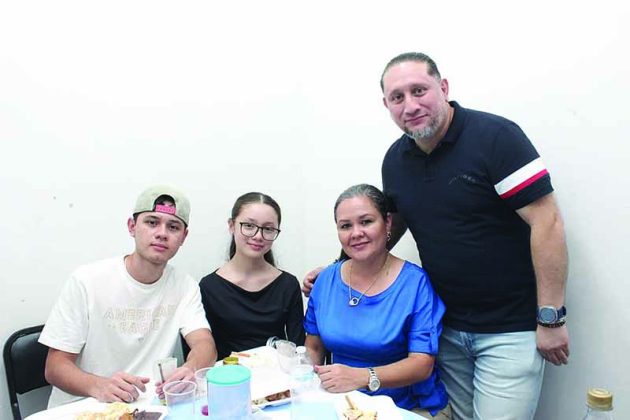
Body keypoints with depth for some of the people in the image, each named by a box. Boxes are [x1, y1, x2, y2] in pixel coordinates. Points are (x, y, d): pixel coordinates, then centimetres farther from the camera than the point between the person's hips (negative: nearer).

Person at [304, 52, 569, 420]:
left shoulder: (495, 136, -16)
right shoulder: (395, 159, 3)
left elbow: (546, 222, -17)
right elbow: (392, 223, 16)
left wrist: (551, 318, -16)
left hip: (510, 328, -5)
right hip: (447, 326, 5)